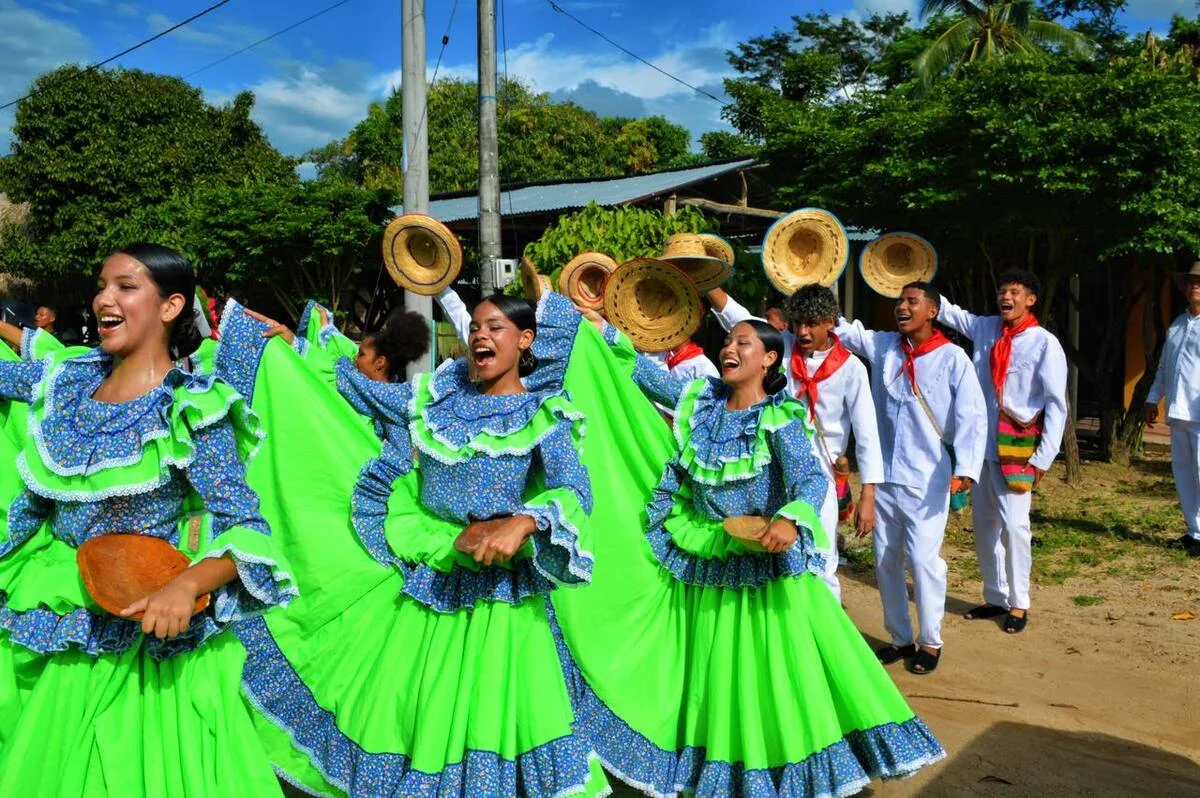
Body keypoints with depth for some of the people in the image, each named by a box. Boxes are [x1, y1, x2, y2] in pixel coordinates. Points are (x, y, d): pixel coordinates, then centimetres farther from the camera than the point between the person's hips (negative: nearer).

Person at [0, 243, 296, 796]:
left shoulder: (190, 410, -19)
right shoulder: (71, 378, -1)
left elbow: (247, 528, -21)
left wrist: (186, 585, -37)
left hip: (135, 625, -6)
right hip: (47, 615, 6)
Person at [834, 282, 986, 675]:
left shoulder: (952, 358, -6)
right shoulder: (881, 345, 6)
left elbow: (972, 417, -10)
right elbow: (841, 327, 10)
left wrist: (965, 470, -21)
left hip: (927, 479, -5)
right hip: (883, 476, 5)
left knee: (923, 559, -3)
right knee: (886, 559, 11)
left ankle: (929, 642, 16)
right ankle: (900, 637, 27)